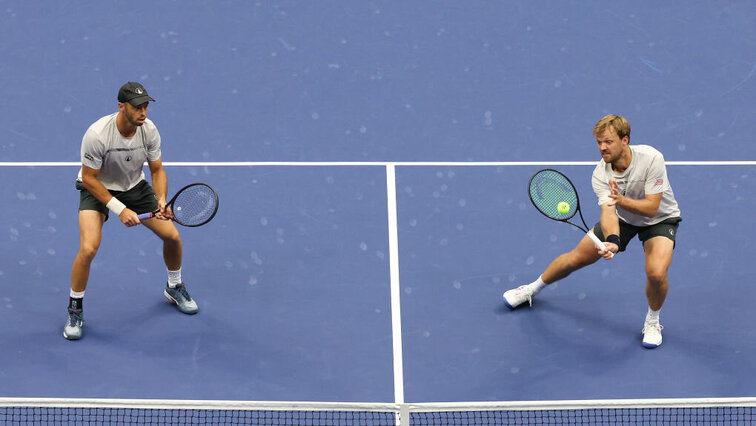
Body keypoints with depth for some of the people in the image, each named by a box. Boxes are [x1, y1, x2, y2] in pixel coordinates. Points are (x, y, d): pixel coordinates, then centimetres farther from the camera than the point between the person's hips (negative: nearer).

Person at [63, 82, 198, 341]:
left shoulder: (149, 130, -18)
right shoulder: (97, 135, -33)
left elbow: (157, 170, -6)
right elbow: (89, 178, -22)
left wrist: (161, 200, -24)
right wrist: (119, 209, -26)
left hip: (135, 187, 5)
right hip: (97, 189, -5)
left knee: (172, 236, 0)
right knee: (88, 249, -25)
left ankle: (174, 288, 31)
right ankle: (75, 310, -2)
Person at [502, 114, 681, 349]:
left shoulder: (651, 158, -33)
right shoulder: (600, 174, -24)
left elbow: (651, 207, -31)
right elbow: (608, 211, -35)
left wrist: (622, 200, -48)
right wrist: (612, 241, -55)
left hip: (659, 218, -3)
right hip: (623, 218, 3)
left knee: (656, 272, -28)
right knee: (576, 258, 6)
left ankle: (652, 321, 4)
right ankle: (533, 289, 35)